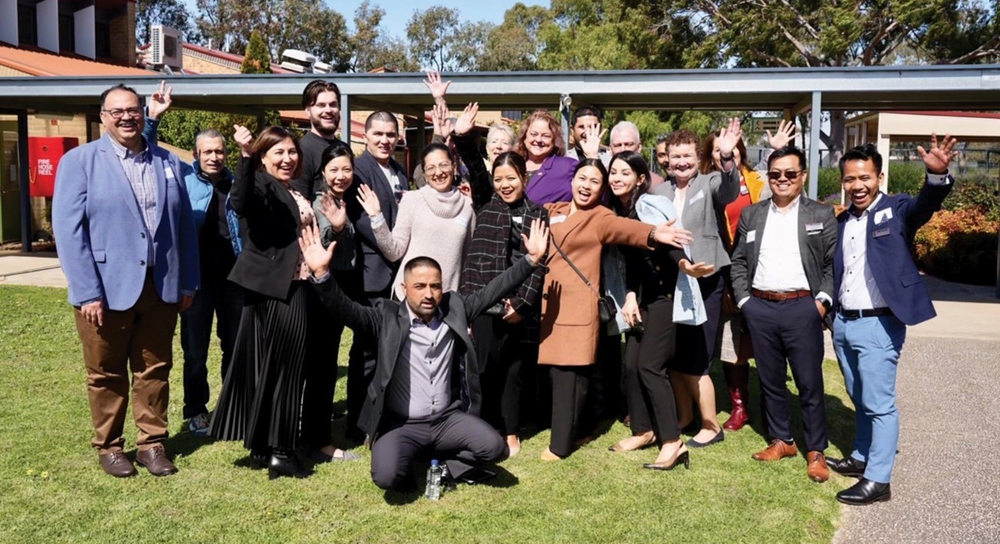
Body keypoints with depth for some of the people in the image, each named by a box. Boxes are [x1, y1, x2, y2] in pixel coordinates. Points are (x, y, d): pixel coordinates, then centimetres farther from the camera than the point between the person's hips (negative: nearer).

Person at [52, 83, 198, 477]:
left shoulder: (169, 162, 9)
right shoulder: (79, 161, -2)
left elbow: (185, 225, 10)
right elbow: (68, 229, -9)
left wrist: (187, 282, 5)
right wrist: (87, 292, -15)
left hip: (161, 287, 3)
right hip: (106, 289, -3)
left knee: (154, 371, 11)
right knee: (106, 374, 10)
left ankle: (152, 444, 23)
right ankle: (108, 446, 25)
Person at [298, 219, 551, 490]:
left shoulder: (455, 308, 1)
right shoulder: (387, 316, -10)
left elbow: (493, 290, 2)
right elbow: (346, 309, -22)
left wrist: (531, 259, -5)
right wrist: (322, 273, -38)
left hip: (447, 418, 3)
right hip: (400, 424, -3)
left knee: (494, 448, -18)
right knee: (387, 476, -27)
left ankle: (444, 461, 11)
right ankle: (405, 468, 11)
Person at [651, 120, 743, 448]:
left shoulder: (710, 184, -2)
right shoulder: (660, 191, 7)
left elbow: (729, 191, -24)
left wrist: (727, 157, -44)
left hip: (704, 282, -4)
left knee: (694, 362, 0)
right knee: (672, 357, 12)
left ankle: (711, 425, 18)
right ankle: (684, 415, 32)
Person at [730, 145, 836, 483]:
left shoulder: (821, 215, 4)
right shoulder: (751, 215, 11)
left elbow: (834, 263, 1)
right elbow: (738, 262, 12)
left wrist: (822, 300, -9)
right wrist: (744, 299, 2)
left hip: (802, 308, -3)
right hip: (760, 308, 3)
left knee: (810, 383, 1)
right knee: (770, 380, 11)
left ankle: (815, 451, 13)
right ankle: (781, 441, 25)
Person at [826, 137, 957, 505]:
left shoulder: (897, 210, -7)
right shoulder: (842, 222, 11)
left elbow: (925, 205, -29)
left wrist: (938, 175, -48)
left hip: (878, 325, -6)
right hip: (843, 323, 6)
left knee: (879, 404, -1)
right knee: (860, 401, 19)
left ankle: (878, 480, 6)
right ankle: (861, 458, 33)